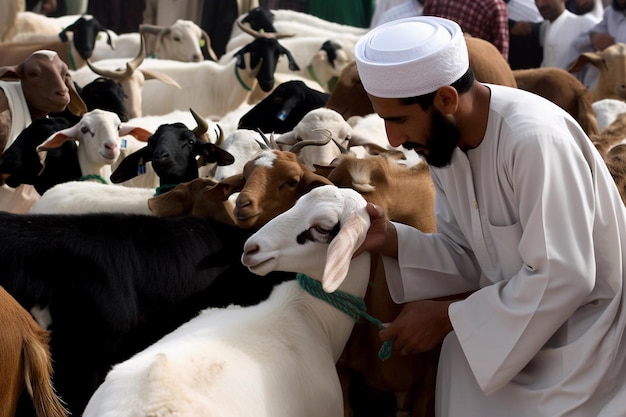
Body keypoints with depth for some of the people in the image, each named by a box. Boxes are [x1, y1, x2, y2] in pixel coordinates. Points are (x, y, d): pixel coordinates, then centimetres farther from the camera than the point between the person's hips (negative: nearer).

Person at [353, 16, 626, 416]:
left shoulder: (533, 138, -28)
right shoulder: (442, 139, -3)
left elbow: (562, 277, -28)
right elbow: (466, 254, 3)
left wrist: (447, 315, -22)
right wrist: (390, 239, -14)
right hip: (523, 320, 7)